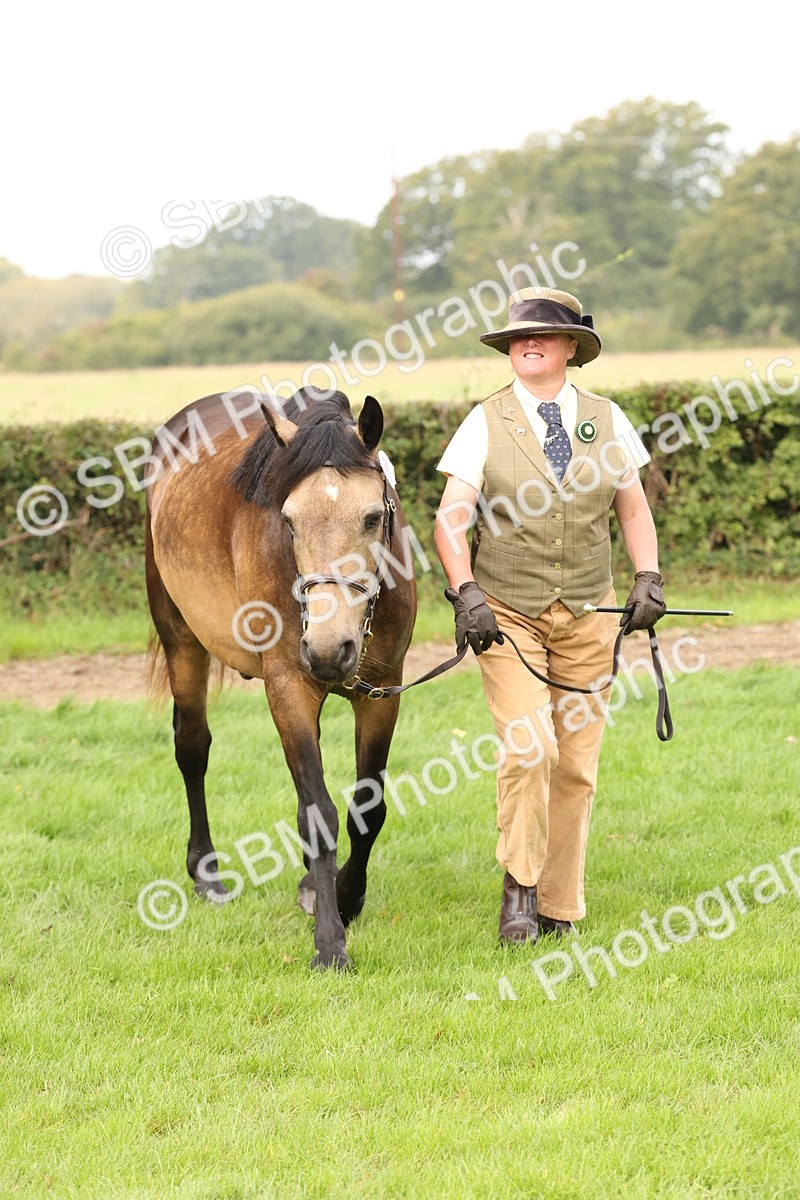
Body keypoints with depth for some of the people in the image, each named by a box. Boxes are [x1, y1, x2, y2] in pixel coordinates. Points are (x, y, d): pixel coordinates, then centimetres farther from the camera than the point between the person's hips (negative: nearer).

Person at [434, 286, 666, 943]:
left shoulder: (606, 419, 7)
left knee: (577, 763, 4)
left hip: (588, 616, 3)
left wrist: (648, 577, -2)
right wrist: (466, 593, -19)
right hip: (507, 615, -3)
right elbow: (452, 519, -5)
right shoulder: (485, 424, -1)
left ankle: (559, 906, 16)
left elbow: (634, 507, 14)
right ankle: (520, 887, -1)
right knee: (527, 747, -18)